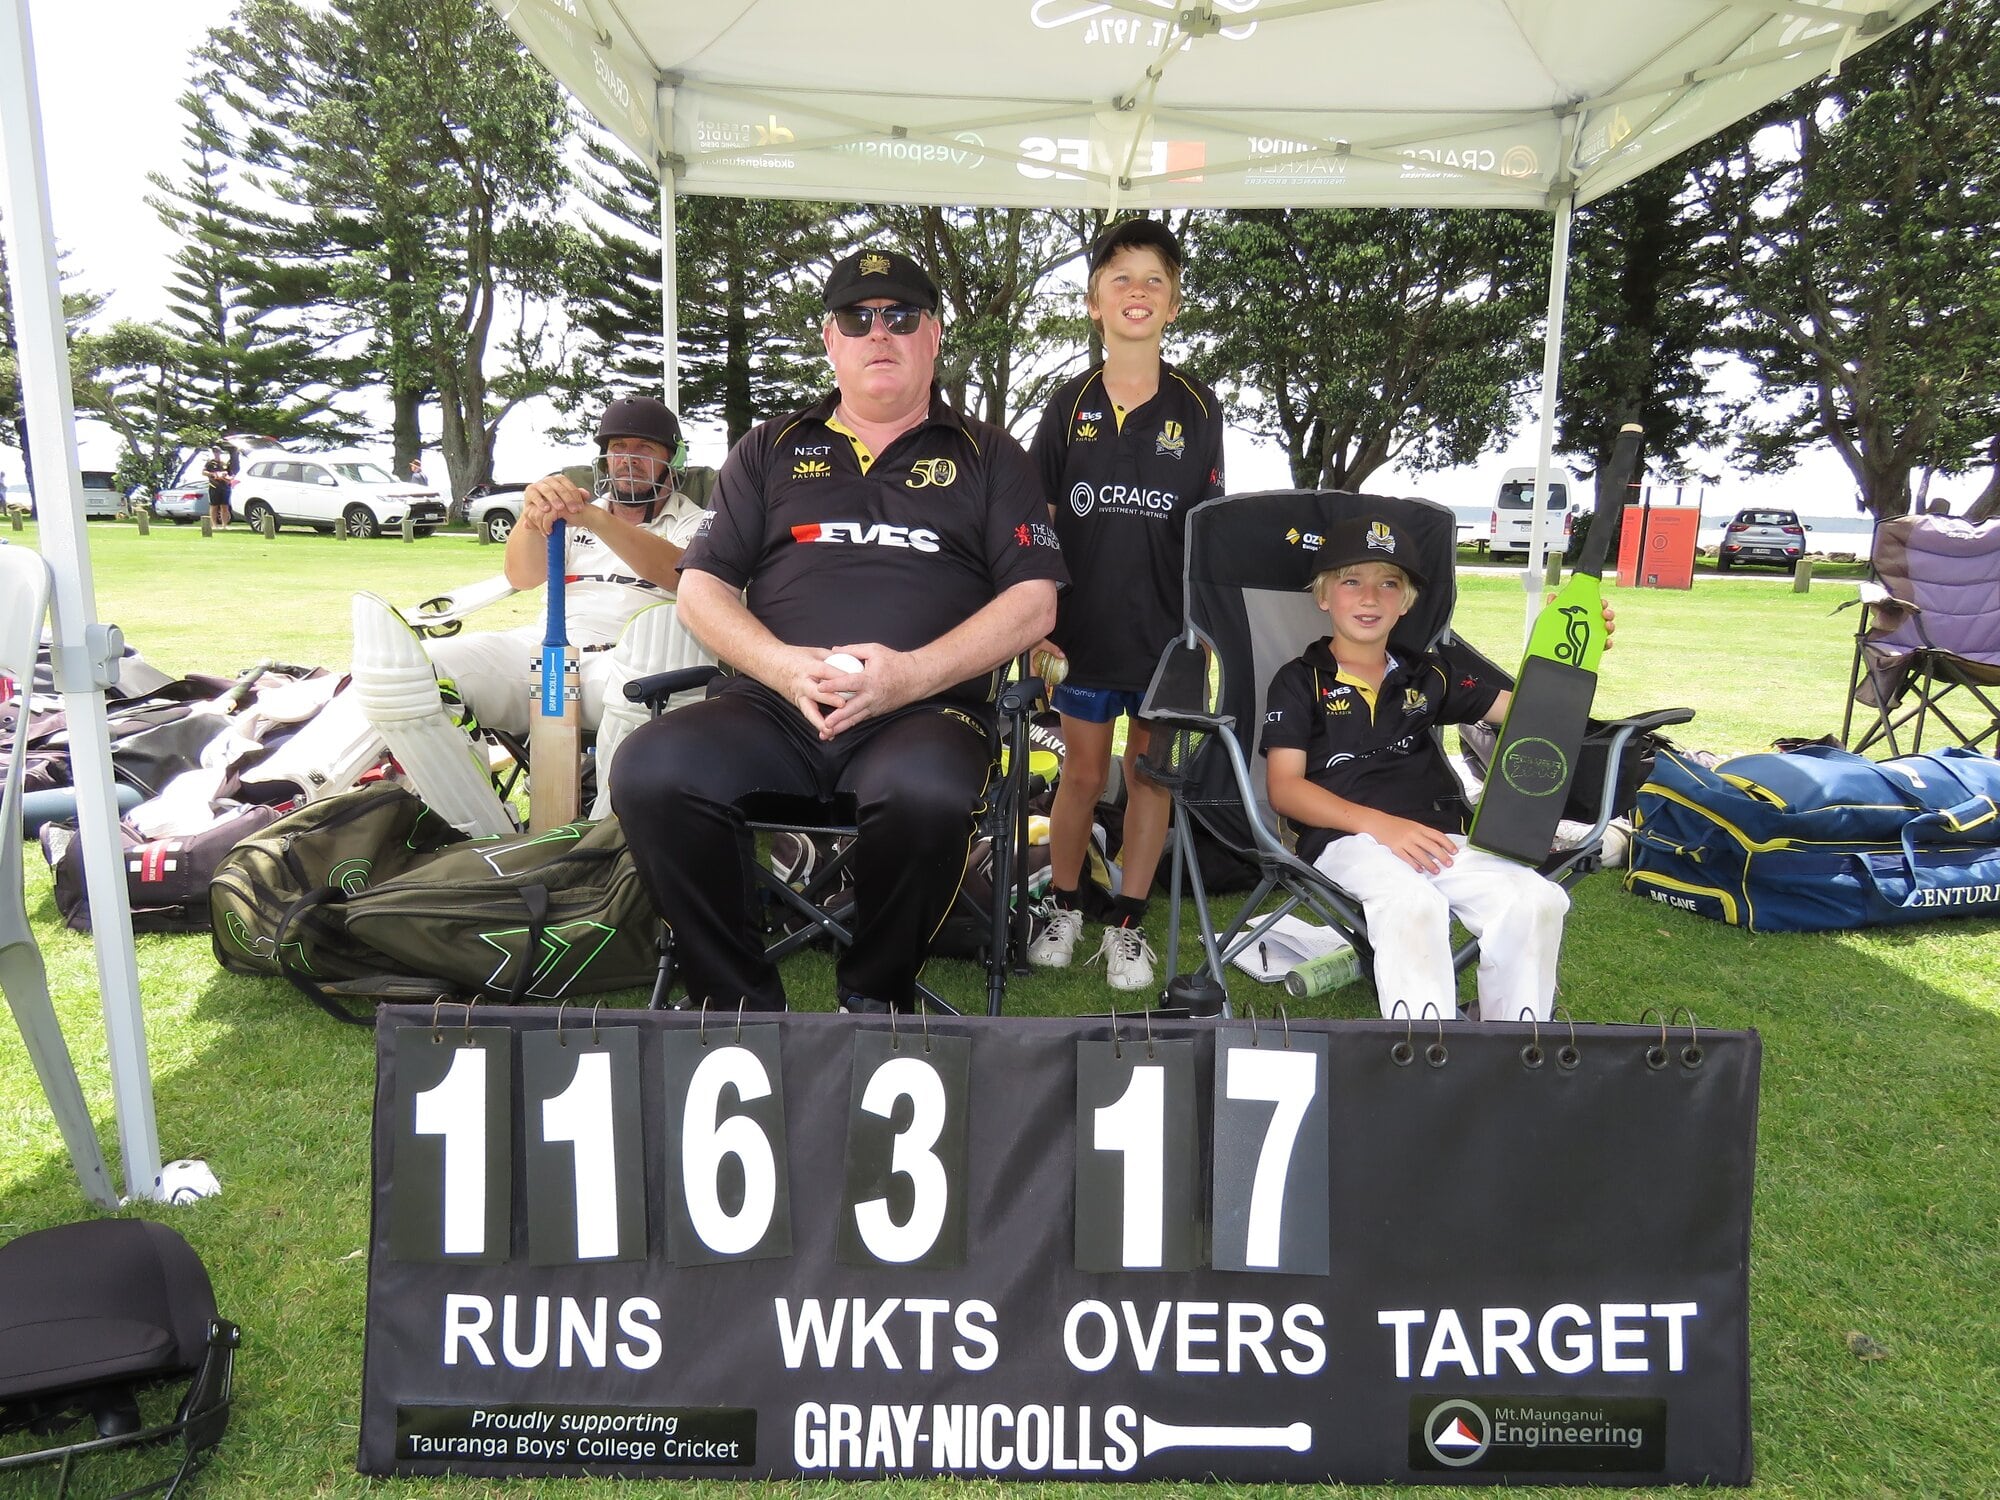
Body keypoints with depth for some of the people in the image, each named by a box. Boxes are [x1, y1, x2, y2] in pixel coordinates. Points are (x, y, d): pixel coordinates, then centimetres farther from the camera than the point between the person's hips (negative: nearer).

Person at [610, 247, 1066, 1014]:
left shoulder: (985, 455, 18)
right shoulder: (773, 448, 23)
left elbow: (1034, 600, 6)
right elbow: (701, 587, 16)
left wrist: (912, 672, -10)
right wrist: (783, 665, -6)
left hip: (923, 709, -2)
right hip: (771, 706, 2)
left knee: (927, 793, -37)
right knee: (650, 772, -28)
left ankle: (873, 995, -8)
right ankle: (739, 999, -8)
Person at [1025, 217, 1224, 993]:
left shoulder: (1197, 408, 2)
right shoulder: (1068, 406, 2)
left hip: (1166, 630, 0)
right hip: (1083, 628, 0)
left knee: (1151, 775, 8)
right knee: (1082, 771, 8)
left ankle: (1128, 921, 22)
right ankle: (1064, 904, 28)